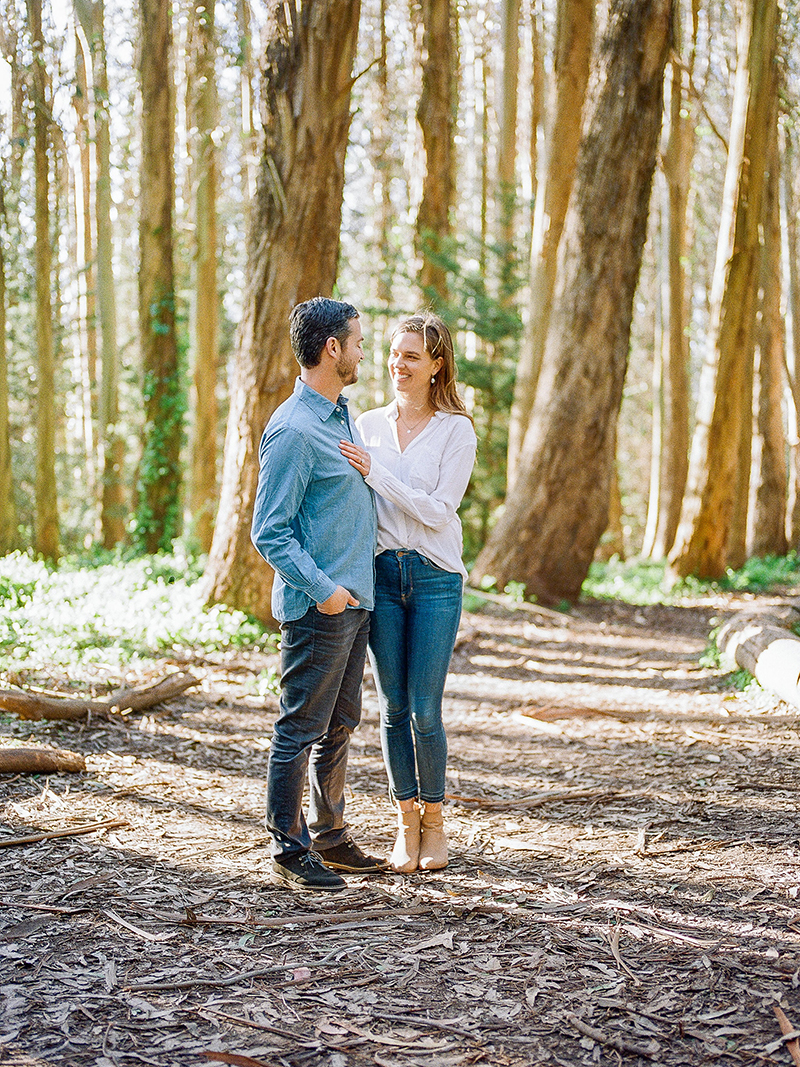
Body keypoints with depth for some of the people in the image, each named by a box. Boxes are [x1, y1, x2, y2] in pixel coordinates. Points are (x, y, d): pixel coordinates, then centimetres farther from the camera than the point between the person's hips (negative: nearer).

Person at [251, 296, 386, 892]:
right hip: (317, 607, -9)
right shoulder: (293, 430, -15)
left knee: (340, 726, 15)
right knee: (301, 729, 0)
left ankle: (329, 835, 26)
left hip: (354, 601, 9)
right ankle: (289, 849, 9)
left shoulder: (343, 417, 14)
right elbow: (269, 532, -17)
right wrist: (321, 589, -21)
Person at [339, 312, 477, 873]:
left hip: (435, 577, -3)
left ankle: (434, 820, 15)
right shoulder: (368, 424, 9)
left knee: (425, 710, -4)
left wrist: (375, 472, -17)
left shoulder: (457, 430, -2)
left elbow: (438, 511, -11)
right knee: (394, 708, 5)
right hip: (380, 573, 3)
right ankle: (407, 823, 17)